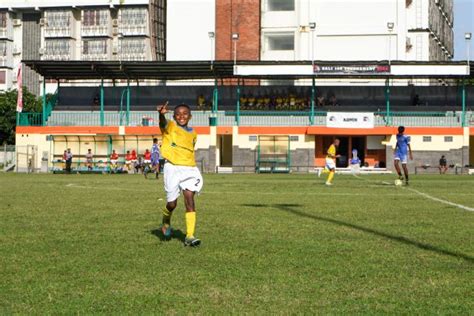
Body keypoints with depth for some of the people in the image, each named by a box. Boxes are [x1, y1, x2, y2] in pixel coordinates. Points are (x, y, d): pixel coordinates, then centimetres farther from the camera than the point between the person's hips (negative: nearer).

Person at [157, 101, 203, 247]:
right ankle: (166, 222, 34)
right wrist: (161, 114, -48)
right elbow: (163, 123, -25)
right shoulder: (170, 126, -1)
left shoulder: (193, 133, 15)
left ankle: (189, 236, -13)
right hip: (172, 168, -3)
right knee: (172, 203, 0)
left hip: (189, 168, 3)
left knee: (190, 200, -11)